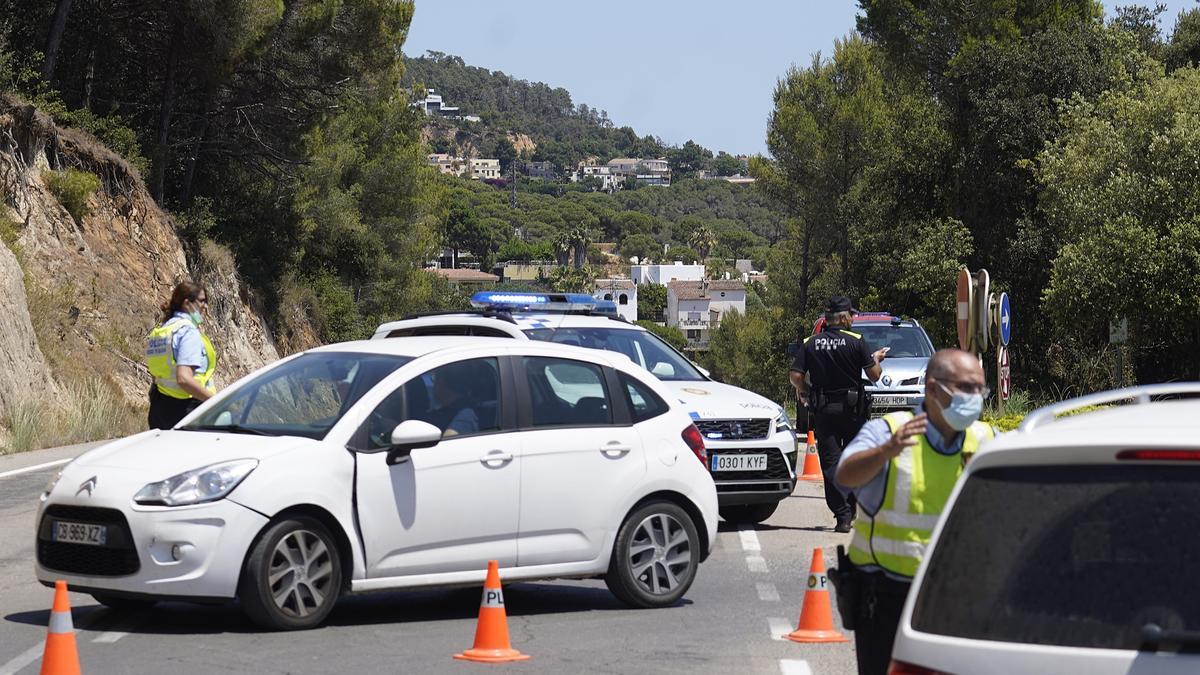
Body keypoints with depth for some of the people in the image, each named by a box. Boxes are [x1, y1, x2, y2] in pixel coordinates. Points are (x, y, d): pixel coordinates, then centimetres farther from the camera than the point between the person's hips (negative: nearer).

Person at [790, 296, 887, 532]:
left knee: (830, 462, 1)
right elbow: (874, 375, -6)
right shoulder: (856, 342, -7)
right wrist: (876, 359, 15)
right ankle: (851, 510, 18)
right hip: (852, 408, -1)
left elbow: (795, 376, -5)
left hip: (823, 409, 1)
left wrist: (804, 391, 16)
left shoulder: (810, 344, 0)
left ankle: (842, 515, -6)